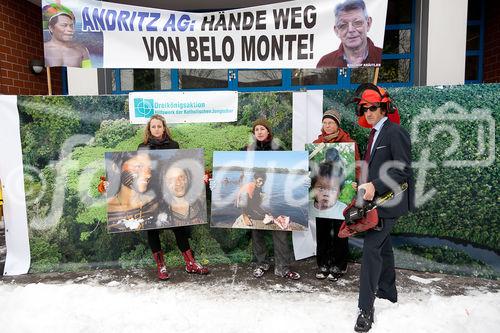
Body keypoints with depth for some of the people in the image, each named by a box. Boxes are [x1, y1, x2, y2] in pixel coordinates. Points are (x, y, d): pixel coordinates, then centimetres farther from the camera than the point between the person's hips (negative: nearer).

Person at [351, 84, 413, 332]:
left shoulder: (395, 132, -13)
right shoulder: (375, 134, 15)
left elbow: (403, 170, -20)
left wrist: (375, 186, -26)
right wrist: (365, 185, 11)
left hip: (388, 201, -10)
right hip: (376, 199, 10)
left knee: (371, 247, -13)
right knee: (383, 245, 20)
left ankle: (366, 308, -8)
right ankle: (387, 291, 37)